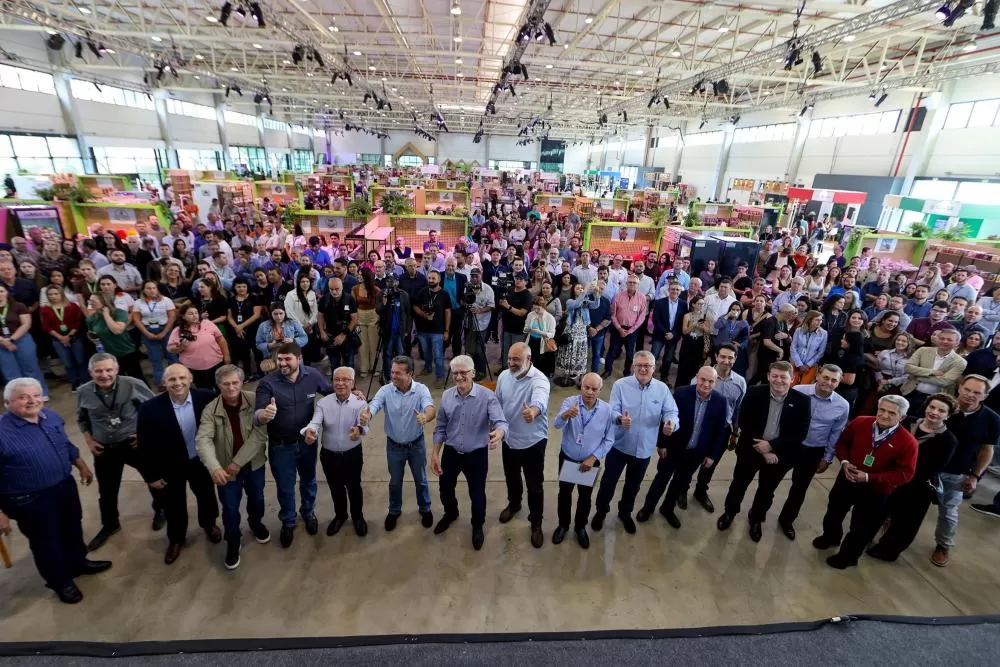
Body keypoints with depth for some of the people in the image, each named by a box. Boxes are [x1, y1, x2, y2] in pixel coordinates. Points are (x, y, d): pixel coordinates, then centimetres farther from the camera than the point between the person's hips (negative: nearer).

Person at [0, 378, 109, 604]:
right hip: (29, 500, -6)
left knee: (73, 530, 25)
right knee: (46, 543, 15)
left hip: (65, 486, 6)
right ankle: (61, 582, 37)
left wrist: (82, 466, 19)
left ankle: (78, 563, 50)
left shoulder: (51, 416, -4)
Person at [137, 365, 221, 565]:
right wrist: (150, 475, -7)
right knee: (174, 505, 20)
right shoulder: (150, 408, -22)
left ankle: (209, 524, 52)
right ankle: (176, 539, 46)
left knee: (206, 496, 23)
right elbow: (144, 445, -12)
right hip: (170, 467, -1)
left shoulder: (207, 398, -21)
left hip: (201, 460, 1)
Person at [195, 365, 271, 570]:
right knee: (230, 509, 11)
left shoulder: (255, 401, -17)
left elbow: (260, 433, -20)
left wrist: (238, 462, -23)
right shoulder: (210, 410, -16)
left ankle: (256, 524, 53)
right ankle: (233, 544, 37)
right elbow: (203, 440, -27)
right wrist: (214, 467, -43)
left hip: (254, 463, 1)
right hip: (226, 468, -1)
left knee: (256, 499, 22)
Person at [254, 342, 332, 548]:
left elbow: (332, 391, 4)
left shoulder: (313, 375, -14)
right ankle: (287, 522, 45)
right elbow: (257, 414, -26)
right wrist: (264, 414, -51)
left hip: (307, 441, 2)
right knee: (285, 488, 18)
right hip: (280, 446, -2)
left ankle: (309, 513, 53)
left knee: (308, 481, 24)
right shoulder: (268, 382, -21)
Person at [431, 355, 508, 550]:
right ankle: (451, 513, 55)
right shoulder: (446, 396, -7)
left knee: (477, 494, 13)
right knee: (445, 488, 22)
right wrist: (435, 454, 0)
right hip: (451, 453, 4)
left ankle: (477, 526, 43)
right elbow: (440, 428, 2)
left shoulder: (487, 396, -20)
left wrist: (499, 433, -52)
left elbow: (501, 422, -29)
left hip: (477, 454, -3)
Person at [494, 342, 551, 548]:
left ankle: (536, 523, 32)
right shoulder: (503, 376, -6)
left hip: (533, 442, -5)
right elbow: (497, 404, 6)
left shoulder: (539, 379, -27)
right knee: (511, 478, 26)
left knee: (534, 486, 10)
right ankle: (513, 504, 54)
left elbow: (540, 399, -50)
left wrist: (533, 411, -71)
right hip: (509, 439, 5)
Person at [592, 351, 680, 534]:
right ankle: (601, 511, 39)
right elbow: (612, 410, -19)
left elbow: (671, 412, -9)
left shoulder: (662, 389, -5)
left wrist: (672, 423, -32)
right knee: (608, 482, 12)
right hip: (619, 445, -2)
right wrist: (620, 418, -42)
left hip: (644, 449, 3)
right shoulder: (621, 385, -13)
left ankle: (625, 513, 48)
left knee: (633, 485, 23)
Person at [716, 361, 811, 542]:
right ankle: (730, 512, 42)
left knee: (766, 491, 20)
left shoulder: (801, 401, -12)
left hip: (779, 454, 1)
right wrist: (763, 450, -19)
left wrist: (772, 446, -23)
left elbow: (800, 434, -14)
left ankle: (756, 519, 45)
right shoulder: (754, 393, -14)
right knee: (739, 484, 17)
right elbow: (744, 423, -14)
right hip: (751, 449, -1)